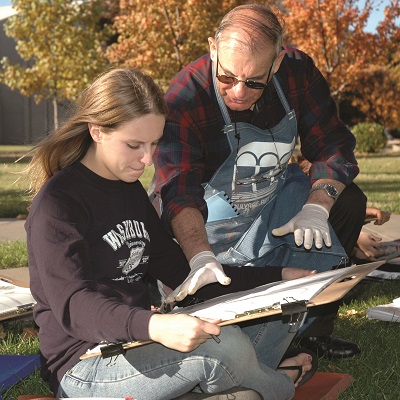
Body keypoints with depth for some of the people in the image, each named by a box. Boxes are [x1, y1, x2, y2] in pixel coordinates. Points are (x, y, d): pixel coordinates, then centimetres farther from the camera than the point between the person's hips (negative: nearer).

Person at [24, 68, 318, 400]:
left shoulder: (131, 191, 13)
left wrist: (278, 278, 9)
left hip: (138, 345, 8)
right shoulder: (57, 203, -15)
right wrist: (154, 326, -48)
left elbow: (180, 270, 16)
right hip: (84, 368, -8)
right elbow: (73, 306, -27)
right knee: (221, 344, -28)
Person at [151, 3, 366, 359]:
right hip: (211, 223, -5)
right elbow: (179, 191, -36)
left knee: (349, 202, -10)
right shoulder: (183, 99, -27)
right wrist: (201, 259, -53)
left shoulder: (297, 72, -14)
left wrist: (316, 208, -25)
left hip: (276, 202, 5)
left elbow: (333, 145, -8)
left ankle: (318, 329, 1)